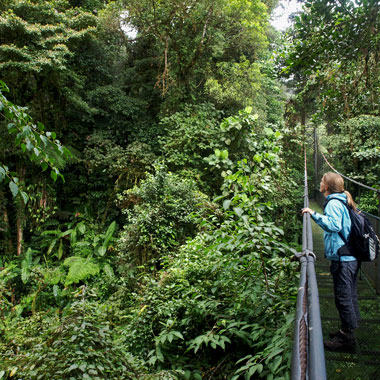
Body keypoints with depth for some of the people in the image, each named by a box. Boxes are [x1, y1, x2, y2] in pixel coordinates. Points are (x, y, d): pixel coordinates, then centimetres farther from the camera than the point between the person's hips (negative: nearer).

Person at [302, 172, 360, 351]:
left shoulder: (333, 203, -15)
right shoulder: (342, 201, 15)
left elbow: (334, 225, -29)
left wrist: (314, 214, -28)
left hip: (342, 258, -10)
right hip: (351, 256, 10)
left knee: (343, 297, -1)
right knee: (349, 295, 18)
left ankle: (346, 338, 9)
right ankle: (347, 330, 32)